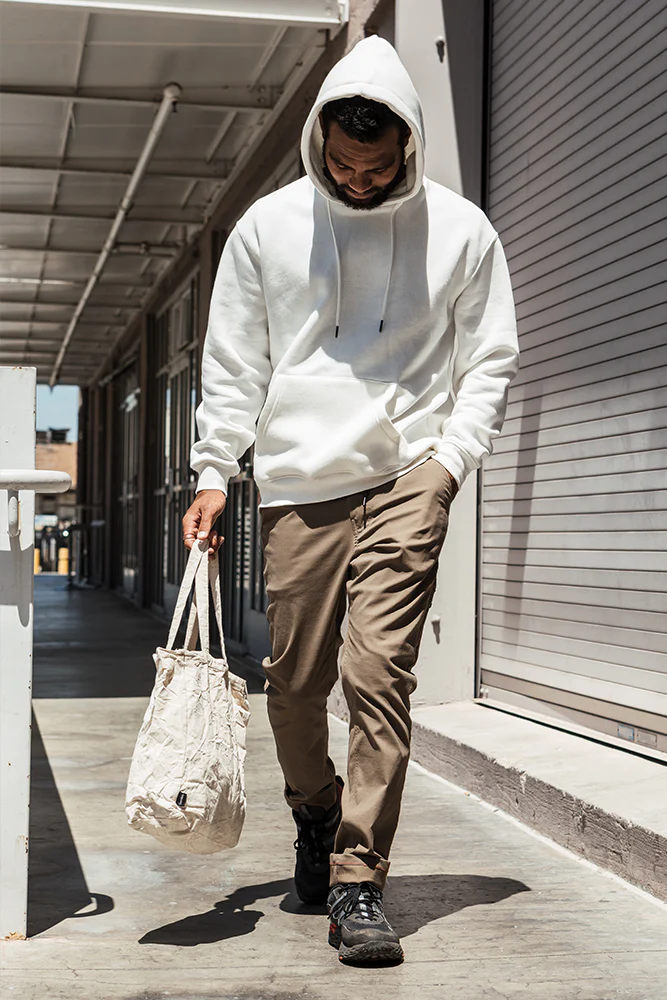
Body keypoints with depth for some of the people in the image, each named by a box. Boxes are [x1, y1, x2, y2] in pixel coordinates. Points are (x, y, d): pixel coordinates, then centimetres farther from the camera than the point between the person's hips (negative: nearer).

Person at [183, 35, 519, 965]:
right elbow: (232, 362, 9)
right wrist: (213, 474, 3)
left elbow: (489, 360, 8)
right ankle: (316, 813, 36)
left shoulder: (461, 230, 3)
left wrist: (450, 456, -6)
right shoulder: (268, 225, 5)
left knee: (379, 670, -13)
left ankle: (358, 881, -5)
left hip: (407, 476, -2)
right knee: (295, 679, 6)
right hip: (299, 481, 2)